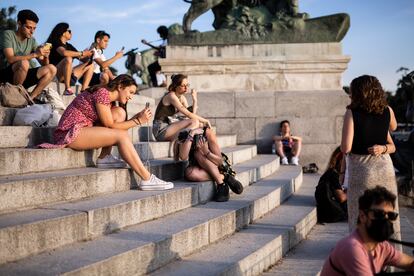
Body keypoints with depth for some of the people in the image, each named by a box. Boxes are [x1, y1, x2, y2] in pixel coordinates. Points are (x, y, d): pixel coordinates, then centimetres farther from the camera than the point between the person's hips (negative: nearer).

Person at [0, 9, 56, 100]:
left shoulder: (32, 40, 8)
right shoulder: (8, 35, -8)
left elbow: (44, 64, 7)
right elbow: (11, 59, -23)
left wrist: (45, 56, -16)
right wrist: (35, 54, -27)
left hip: (23, 76, 6)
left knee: (51, 69, -10)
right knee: (24, 63, -35)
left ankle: (31, 98, -15)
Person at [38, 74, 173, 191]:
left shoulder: (109, 101, 18)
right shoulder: (102, 93, -11)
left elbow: (113, 125, 7)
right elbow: (110, 126, -14)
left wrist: (136, 117, -1)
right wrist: (138, 121, -10)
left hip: (82, 131, 9)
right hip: (70, 133, -9)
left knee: (120, 113, 0)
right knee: (121, 136, -20)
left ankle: (104, 158, -5)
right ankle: (147, 179, -21)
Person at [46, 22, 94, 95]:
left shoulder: (69, 46, 17)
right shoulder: (56, 43, -5)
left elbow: (84, 60, 17)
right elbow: (64, 52, -28)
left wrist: (88, 54, -6)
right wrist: (82, 53, -19)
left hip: (68, 75, 9)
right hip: (56, 75, -9)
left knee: (90, 65, 13)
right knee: (68, 59, -33)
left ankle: (83, 90, -8)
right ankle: (67, 89, -35)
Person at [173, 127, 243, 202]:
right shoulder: (180, 142, -20)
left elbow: (220, 161, -21)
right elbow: (183, 157, -42)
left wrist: (206, 152, -39)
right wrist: (191, 134, -43)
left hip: (216, 169, -1)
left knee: (199, 153, -29)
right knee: (189, 172, -33)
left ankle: (221, 183, -24)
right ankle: (224, 178, -22)